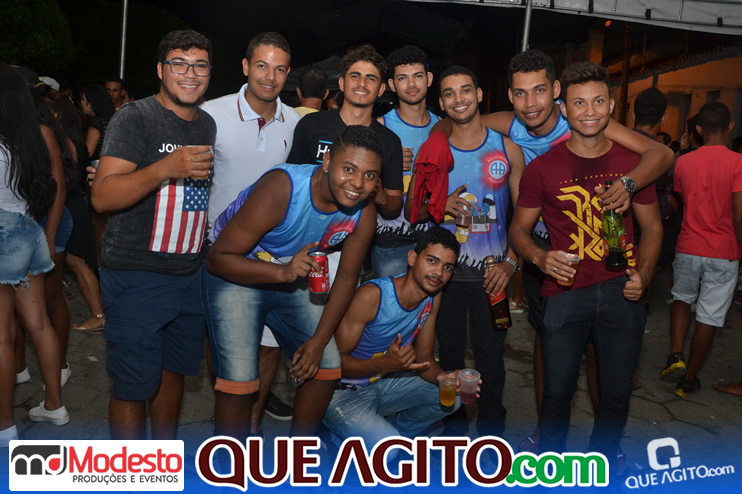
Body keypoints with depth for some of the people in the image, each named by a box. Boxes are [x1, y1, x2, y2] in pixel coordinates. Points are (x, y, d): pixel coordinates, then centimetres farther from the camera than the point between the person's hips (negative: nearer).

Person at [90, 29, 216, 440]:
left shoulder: (208, 125, 11)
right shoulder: (135, 118, -10)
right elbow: (102, 197, -20)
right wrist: (166, 168, -32)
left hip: (189, 273, 7)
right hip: (136, 277, -6)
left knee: (174, 370, 17)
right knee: (133, 386, 0)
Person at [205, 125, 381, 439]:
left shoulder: (364, 213, -15)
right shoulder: (280, 190, -32)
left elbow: (347, 278, -2)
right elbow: (218, 258, -27)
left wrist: (319, 341, -7)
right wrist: (282, 272, -42)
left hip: (293, 279, 6)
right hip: (235, 278, -5)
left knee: (326, 366, 7)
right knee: (239, 380, -16)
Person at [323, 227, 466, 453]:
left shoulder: (433, 297, -4)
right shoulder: (372, 295, -26)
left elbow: (424, 358, 2)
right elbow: (336, 360, -22)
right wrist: (385, 364, -39)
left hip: (383, 383, 7)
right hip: (342, 391, -7)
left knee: (452, 398, -4)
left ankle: (384, 431, 6)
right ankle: (335, 437, 2)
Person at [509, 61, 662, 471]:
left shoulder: (632, 163, 5)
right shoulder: (542, 167, -1)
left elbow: (652, 228, 12)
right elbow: (519, 229, 5)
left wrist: (642, 275, -6)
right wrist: (540, 257, -17)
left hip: (621, 293, 2)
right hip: (565, 293, -2)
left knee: (616, 395, 13)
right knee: (557, 394, 5)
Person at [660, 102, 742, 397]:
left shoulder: (683, 162, -1)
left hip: (688, 248, 3)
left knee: (682, 298, 25)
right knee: (709, 318, 8)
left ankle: (676, 356, 7)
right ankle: (689, 379, 18)